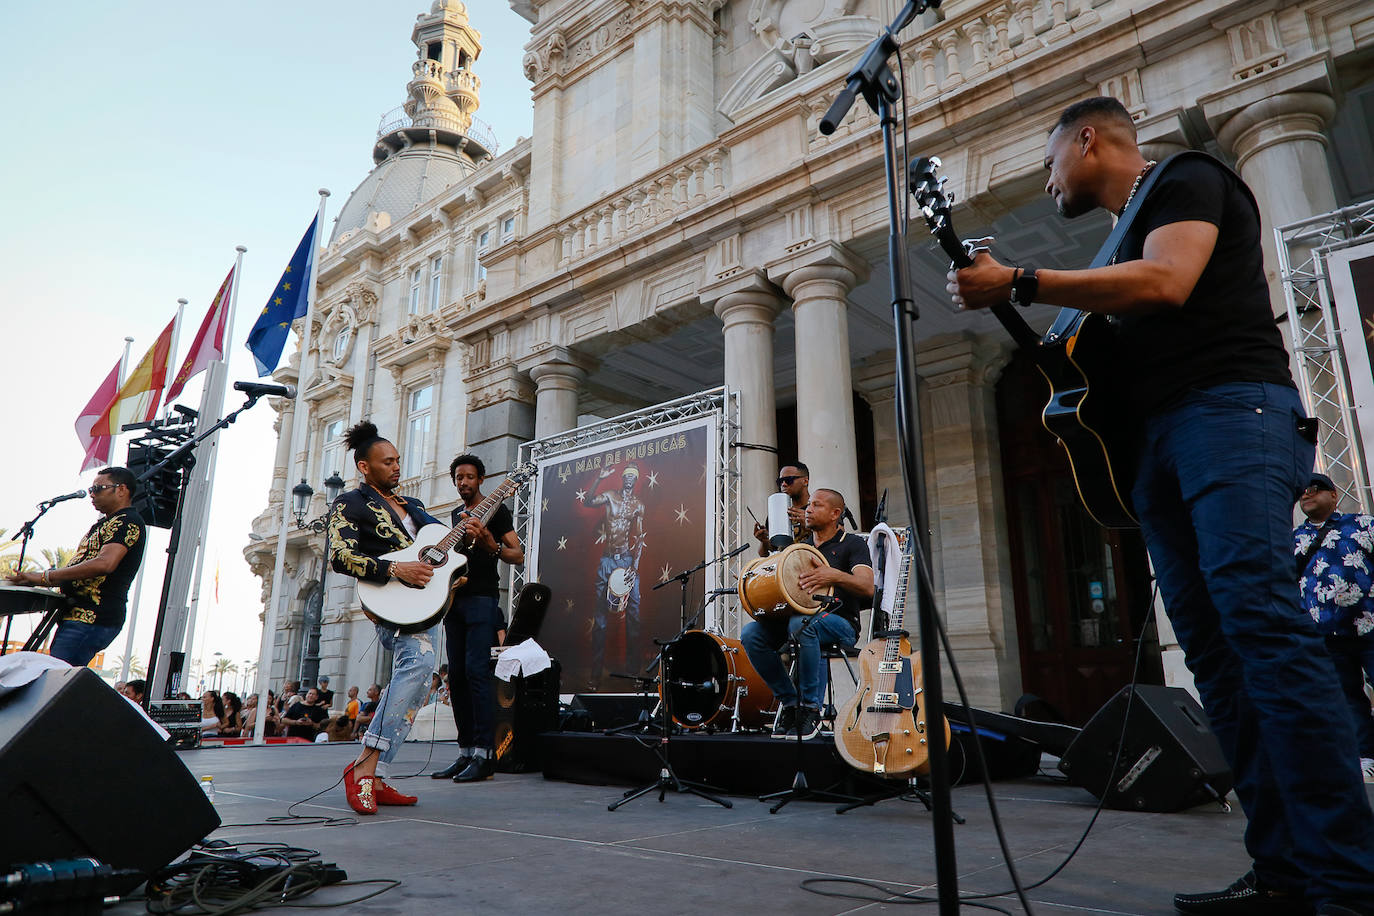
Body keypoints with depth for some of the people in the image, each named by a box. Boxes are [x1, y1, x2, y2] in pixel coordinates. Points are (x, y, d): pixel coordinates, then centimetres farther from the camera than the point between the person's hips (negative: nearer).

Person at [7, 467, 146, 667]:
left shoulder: (128, 522, -9)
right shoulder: (104, 523, 23)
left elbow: (105, 564, -24)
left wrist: (46, 576, -21)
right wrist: (34, 580, 12)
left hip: (92, 620, -10)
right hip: (78, 614, 10)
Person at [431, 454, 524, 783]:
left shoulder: (495, 509, 0)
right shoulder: (456, 515, 21)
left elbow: (518, 555, -8)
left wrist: (489, 543, -25)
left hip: (482, 599, -7)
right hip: (455, 599, 7)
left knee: (476, 671, -15)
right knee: (457, 675, 4)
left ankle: (484, 754, -14)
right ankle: (465, 752, 9)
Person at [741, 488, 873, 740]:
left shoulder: (853, 544, 3)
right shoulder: (801, 546, 21)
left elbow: (867, 587, -14)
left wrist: (835, 576, -32)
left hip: (841, 622, -5)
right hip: (798, 615, 5)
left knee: (801, 624, -39)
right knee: (750, 633, -22)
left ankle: (811, 709, -25)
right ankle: (788, 700, -6)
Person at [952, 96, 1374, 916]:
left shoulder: (1188, 180, 6)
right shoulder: (1128, 233, 30)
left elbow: (1164, 283, -14)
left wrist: (1018, 283, -13)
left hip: (1230, 412, -8)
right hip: (1159, 436, 8)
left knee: (1259, 619, -21)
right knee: (1214, 647, -1)